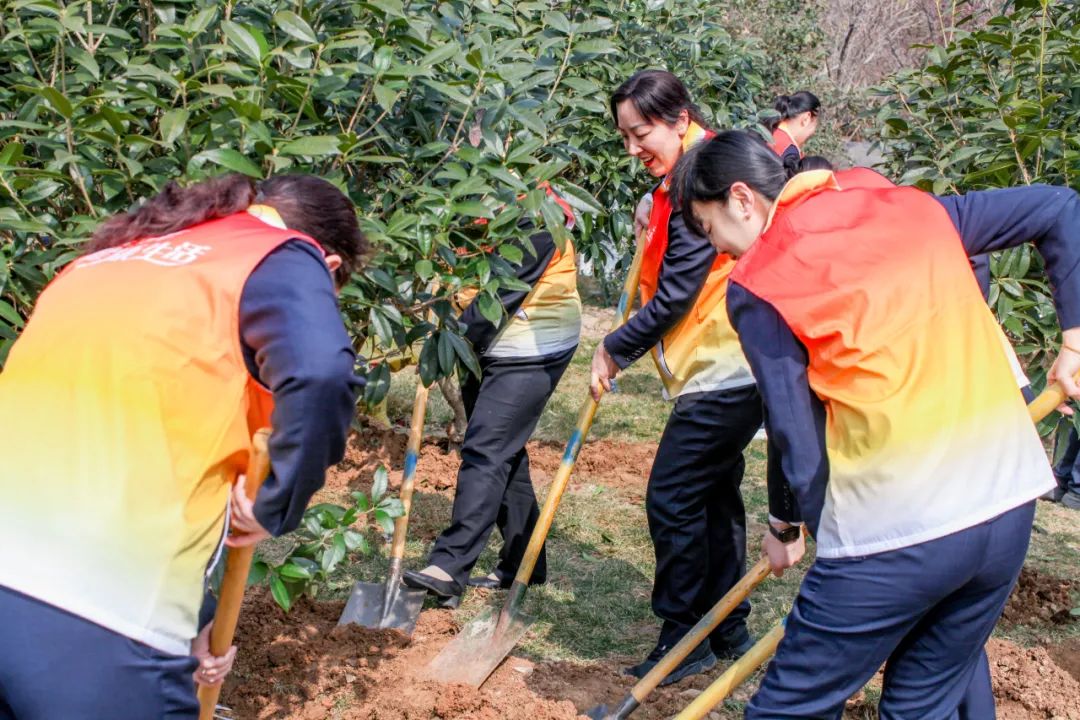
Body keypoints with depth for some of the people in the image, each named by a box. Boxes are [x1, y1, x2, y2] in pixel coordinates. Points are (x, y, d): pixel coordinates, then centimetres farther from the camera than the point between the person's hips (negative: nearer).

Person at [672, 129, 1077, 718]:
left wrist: (784, 524, 14)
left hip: (894, 532, -6)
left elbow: (796, 438, -3)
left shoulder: (755, 281, -3)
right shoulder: (910, 207, 13)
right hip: (1010, 499, 6)